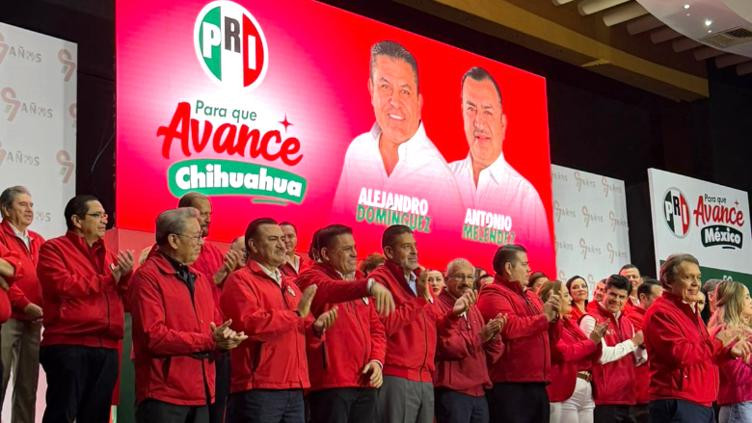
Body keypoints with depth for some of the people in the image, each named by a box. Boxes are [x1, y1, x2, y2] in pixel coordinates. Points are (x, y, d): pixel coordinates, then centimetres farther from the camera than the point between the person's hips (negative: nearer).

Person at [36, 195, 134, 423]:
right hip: (68, 346, -6)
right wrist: (109, 279, -8)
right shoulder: (53, 248, 1)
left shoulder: (108, 254, 20)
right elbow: (63, 286, -17)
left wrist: (126, 274, -4)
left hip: (107, 348, 6)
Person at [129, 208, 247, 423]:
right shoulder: (147, 277, -9)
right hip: (163, 394, -8)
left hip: (201, 395, 8)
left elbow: (216, 325, 20)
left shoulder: (200, 279, 18)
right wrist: (209, 341, -16)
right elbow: (153, 335, -18)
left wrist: (225, 337, -5)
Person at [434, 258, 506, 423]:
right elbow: (446, 347, -19)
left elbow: (490, 357, 15)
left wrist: (494, 336, -5)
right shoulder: (438, 307, -7)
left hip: (479, 392, 8)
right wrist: (480, 336, -16)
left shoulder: (474, 310, 18)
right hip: (452, 391, -8)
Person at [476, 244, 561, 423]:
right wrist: (544, 317, -11)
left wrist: (553, 316, 5)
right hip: (510, 385, -9)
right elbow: (509, 327, -24)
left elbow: (547, 338, 25)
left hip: (537, 384, 9)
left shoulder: (531, 297, 21)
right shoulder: (493, 294, -6)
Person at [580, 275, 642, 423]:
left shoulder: (627, 322, 15)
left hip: (626, 397, 7)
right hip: (604, 399, -7)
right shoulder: (591, 320, -8)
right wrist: (633, 342, -10)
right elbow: (602, 355, -19)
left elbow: (634, 359, 19)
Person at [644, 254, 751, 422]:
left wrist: (729, 350, 13)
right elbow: (680, 354, -23)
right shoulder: (661, 312, -12)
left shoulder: (689, 311, 22)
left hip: (702, 404, 10)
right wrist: (716, 342, -10)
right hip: (678, 405, -10)